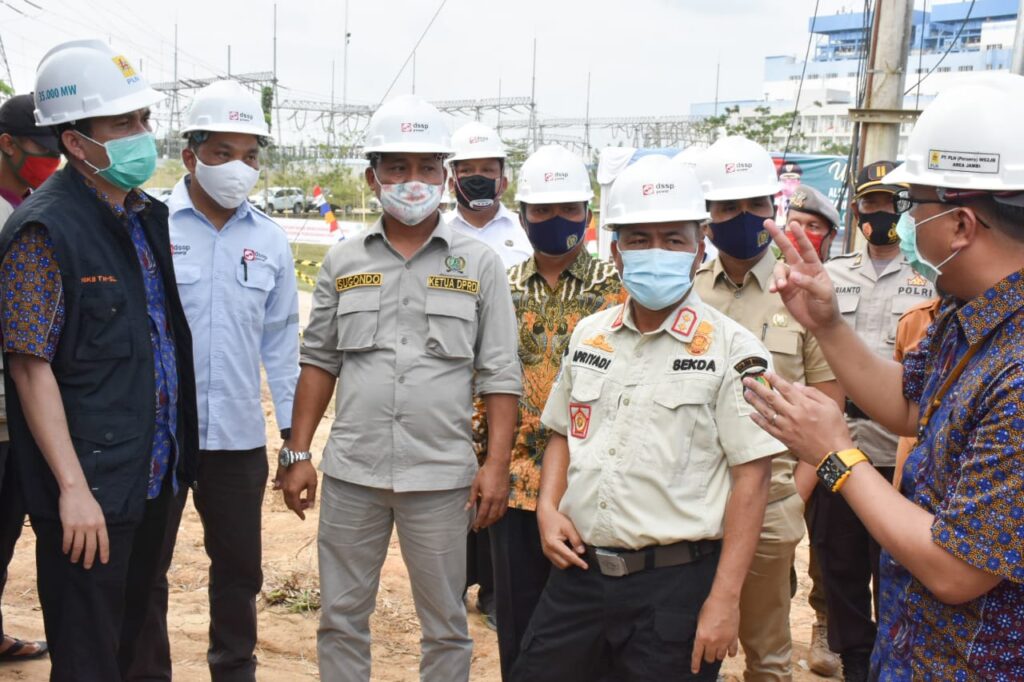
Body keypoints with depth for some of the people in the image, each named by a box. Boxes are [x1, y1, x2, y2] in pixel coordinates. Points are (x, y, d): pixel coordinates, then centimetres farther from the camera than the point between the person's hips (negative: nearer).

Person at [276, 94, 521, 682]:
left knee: (446, 626, 10)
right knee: (341, 618, 13)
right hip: (351, 474, 2)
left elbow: (500, 375, -2)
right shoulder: (343, 262, 7)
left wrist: (497, 465, -9)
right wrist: (298, 454, 6)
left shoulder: (480, 264, 0)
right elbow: (319, 362, 10)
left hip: (441, 477, -2)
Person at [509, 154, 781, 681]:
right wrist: (548, 509, 1)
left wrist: (724, 599, -14)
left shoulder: (731, 350, -8)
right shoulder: (588, 335, 8)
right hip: (578, 572, 5)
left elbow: (751, 477, -11)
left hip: (676, 584, -5)